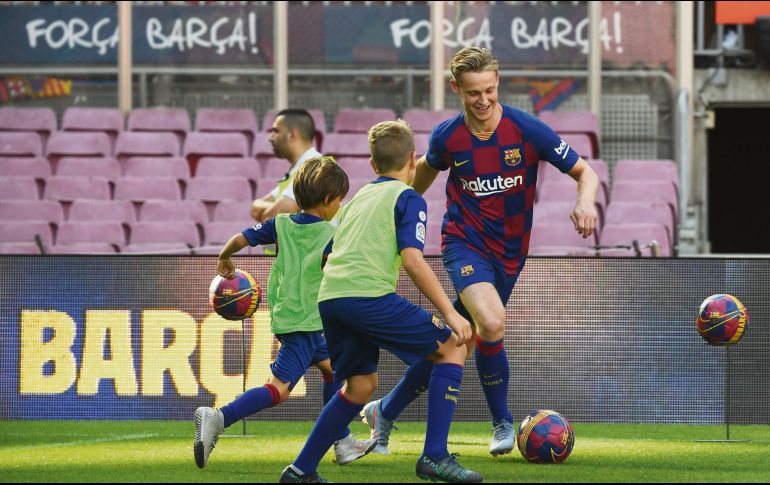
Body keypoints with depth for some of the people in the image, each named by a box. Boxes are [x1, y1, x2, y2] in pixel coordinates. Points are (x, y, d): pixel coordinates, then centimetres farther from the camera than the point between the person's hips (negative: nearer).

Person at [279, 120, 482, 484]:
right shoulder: (408, 198, 5)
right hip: (370, 295, -7)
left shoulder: (358, 197, 27)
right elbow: (412, 260, -7)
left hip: (329, 297, 7)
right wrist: (450, 313, -9)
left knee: (361, 385, 22)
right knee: (451, 348, 4)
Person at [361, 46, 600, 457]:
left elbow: (584, 172, -7)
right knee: (491, 323, -29)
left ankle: (384, 412, 31)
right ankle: (503, 423, -9)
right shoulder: (447, 137, -7)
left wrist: (585, 203, -28)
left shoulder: (526, 129, -12)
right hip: (464, 242, -2)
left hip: (509, 252, 2)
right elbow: (425, 169, 17)